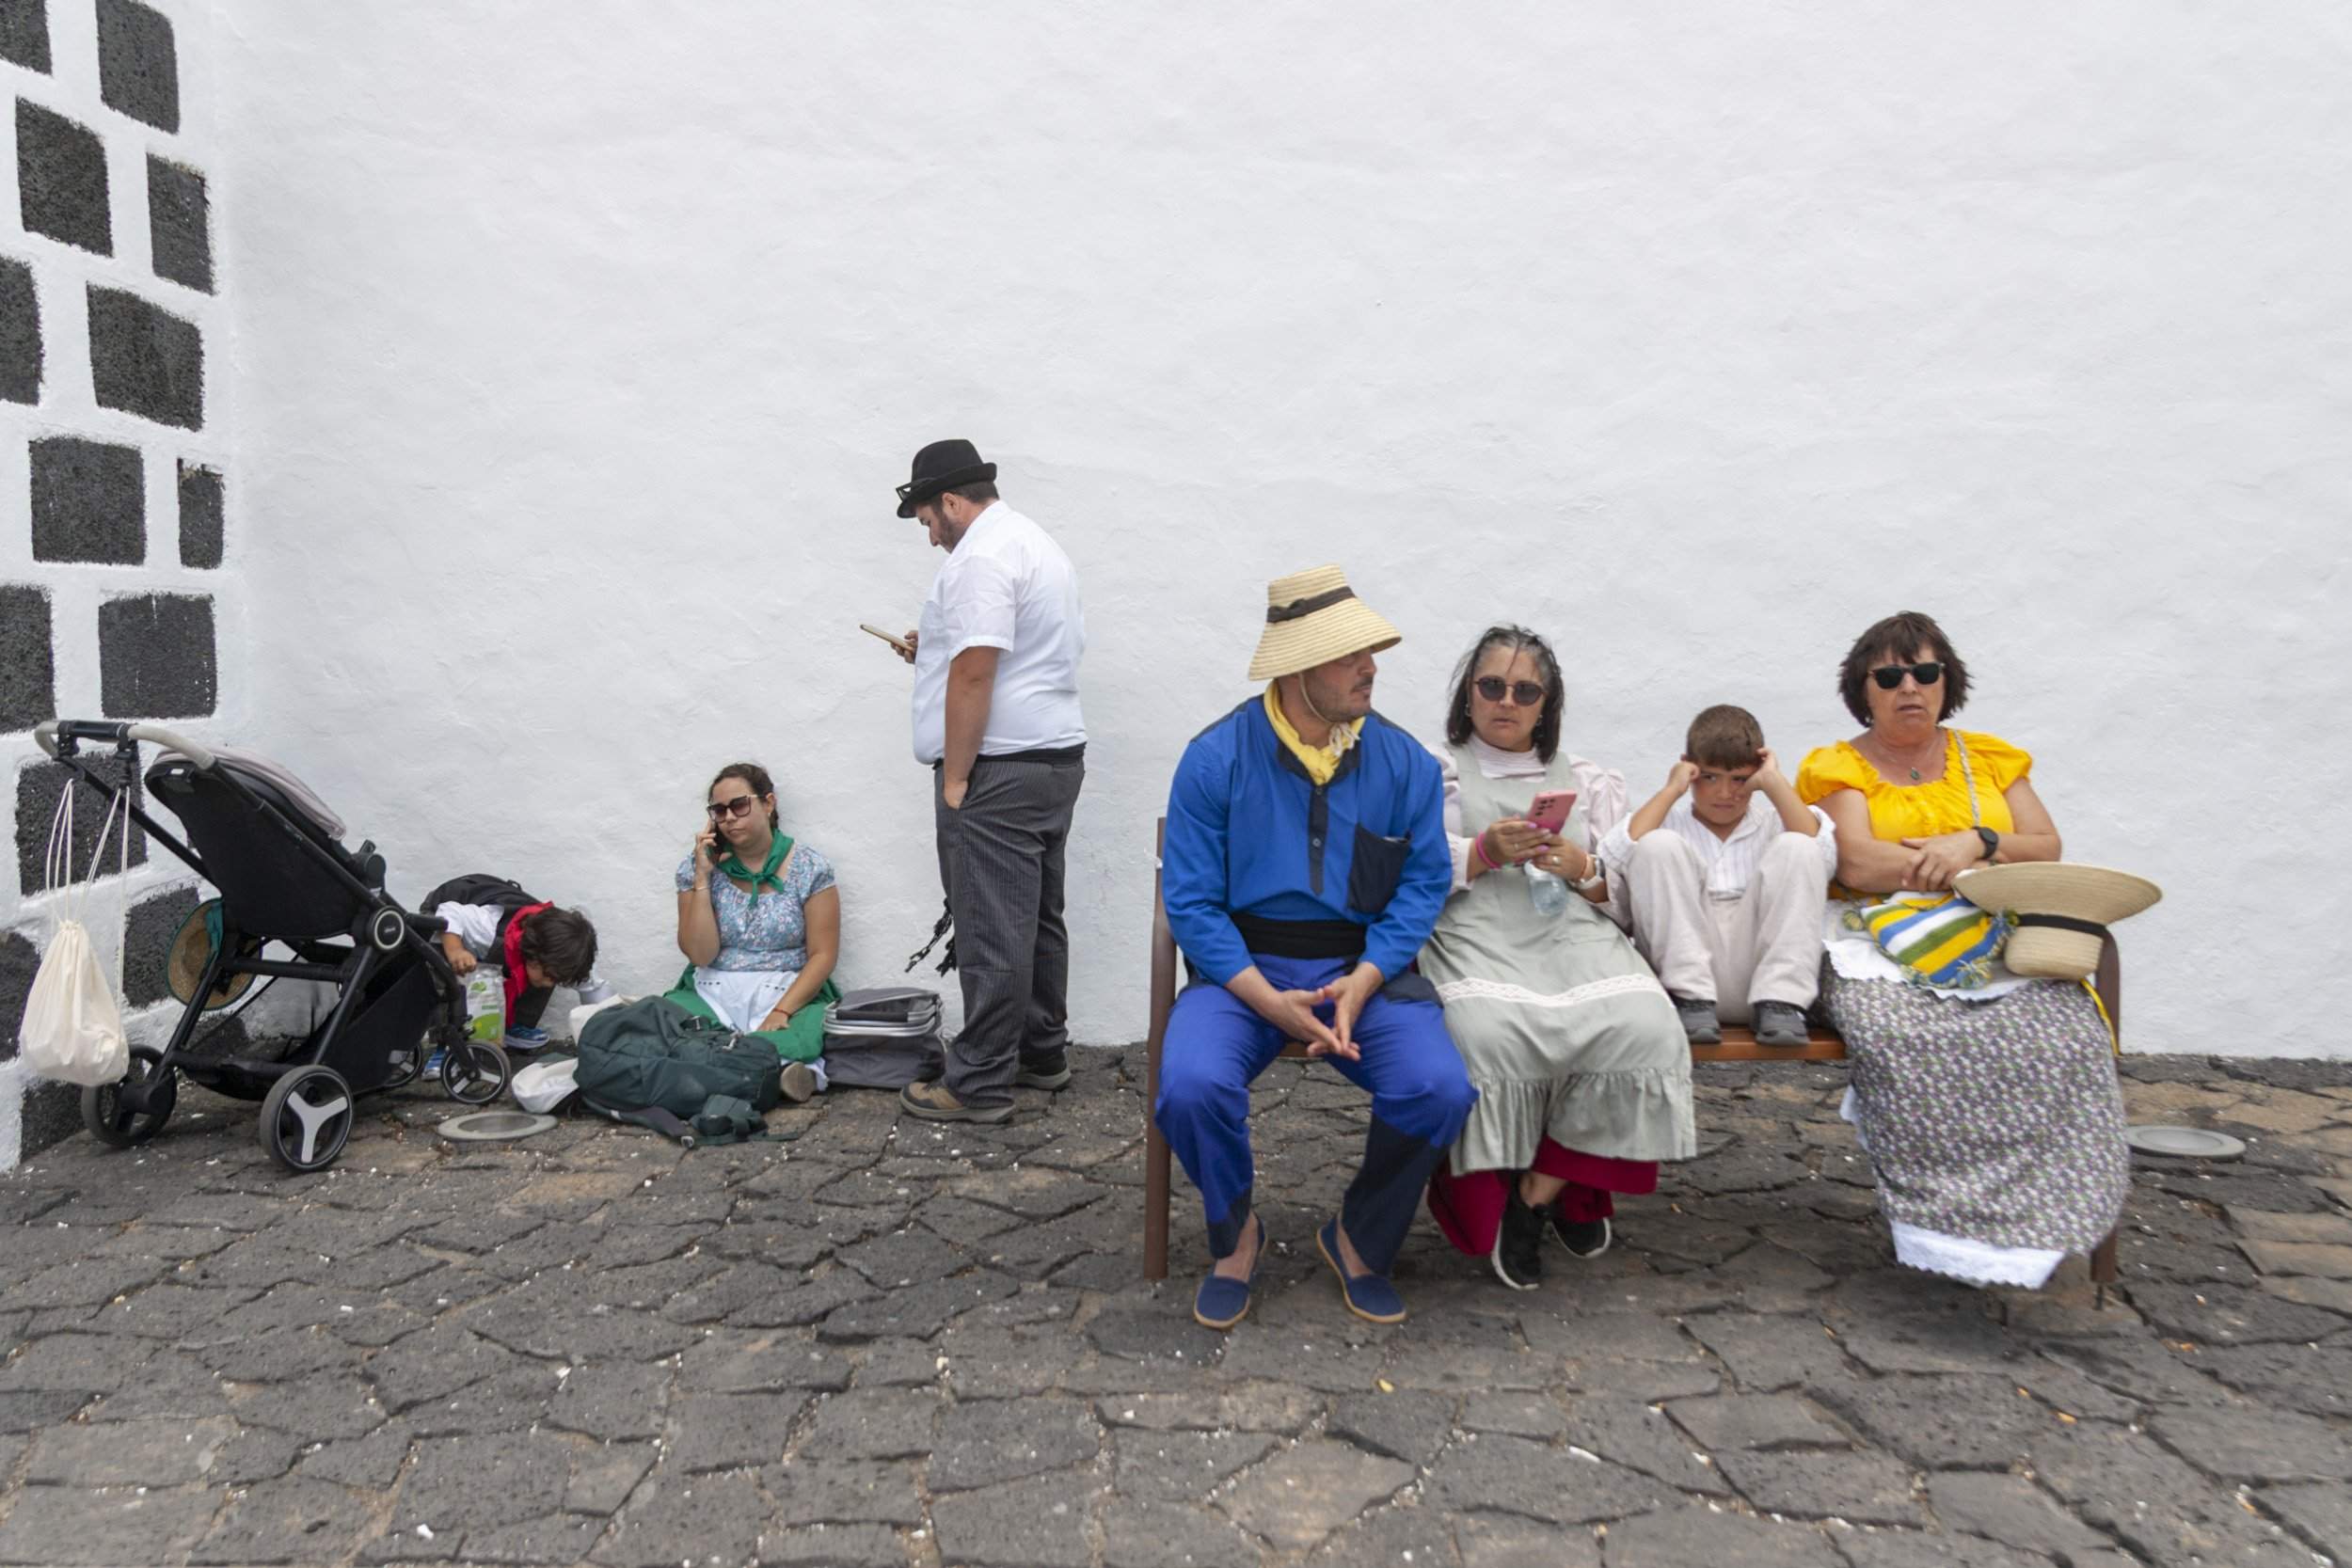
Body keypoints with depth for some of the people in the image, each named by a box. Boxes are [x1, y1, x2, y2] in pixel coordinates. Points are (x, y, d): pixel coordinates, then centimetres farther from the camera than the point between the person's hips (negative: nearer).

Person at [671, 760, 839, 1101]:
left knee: (776, 1044, -41)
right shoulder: (696, 866, 5)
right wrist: (702, 878, -8)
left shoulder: (810, 869, -1)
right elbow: (699, 955, -3)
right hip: (711, 995, 4)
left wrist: (781, 1012, -18)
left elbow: (823, 954, -4)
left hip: (791, 995, -4)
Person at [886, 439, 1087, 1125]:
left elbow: (974, 675, -22)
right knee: (1038, 919, 16)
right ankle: (1041, 1055, 26)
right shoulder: (1035, 542, 19)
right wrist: (940, 650, 20)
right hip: (1055, 758, 11)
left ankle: (980, 1085, 1)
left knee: (991, 933, -5)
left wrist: (953, 779, -17)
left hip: (1000, 770, -11)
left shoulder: (980, 556, -14)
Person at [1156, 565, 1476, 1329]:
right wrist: (1270, 1002, -19)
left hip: (1365, 966, 2)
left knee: (1440, 1089, -24)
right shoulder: (1216, 757, -6)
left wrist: (1358, 986, -16)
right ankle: (1236, 1233, 5)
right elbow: (1191, 901, -7)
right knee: (1190, 1087, -29)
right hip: (1242, 968, -1)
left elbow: (1422, 885, 0)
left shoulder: (1404, 762, 1)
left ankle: (1360, 1239, 7)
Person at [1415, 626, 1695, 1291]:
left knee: (1647, 1031, -29)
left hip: (1576, 930, 3)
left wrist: (1581, 868, -4)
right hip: (1475, 934, -2)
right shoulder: (1434, 770, 19)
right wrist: (1484, 852, -10)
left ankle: (1543, 1185, -10)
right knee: (1491, 1033, -36)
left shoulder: (1589, 780, 25)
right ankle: (1490, 1209, -14)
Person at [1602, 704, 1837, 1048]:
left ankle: (1778, 1003, -21)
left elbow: (1824, 857, -3)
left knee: (1795, 848, -14)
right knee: (1658, 845, -16)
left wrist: (1774, 784, 2)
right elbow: (1616, 857, -6)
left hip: (1758, 973, 1)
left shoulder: (1772, 819, 21)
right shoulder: (1670, 821, 19)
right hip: (1687, 970, -1)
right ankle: (1691, 999, -22)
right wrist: (1672, 789, 2)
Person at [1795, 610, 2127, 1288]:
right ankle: (1947, 1214, -26)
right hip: (1880, 945, -3)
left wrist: (1979, 841, -9)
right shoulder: (1840, 768, 8)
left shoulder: (1991, 759, 20)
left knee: (2064, 1029, -29)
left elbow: (2048, 849, 11)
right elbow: (1857, 864, -8)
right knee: (1902, 1037, -36)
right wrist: (1976, 868, -10)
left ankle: (2035, 1211, -20)